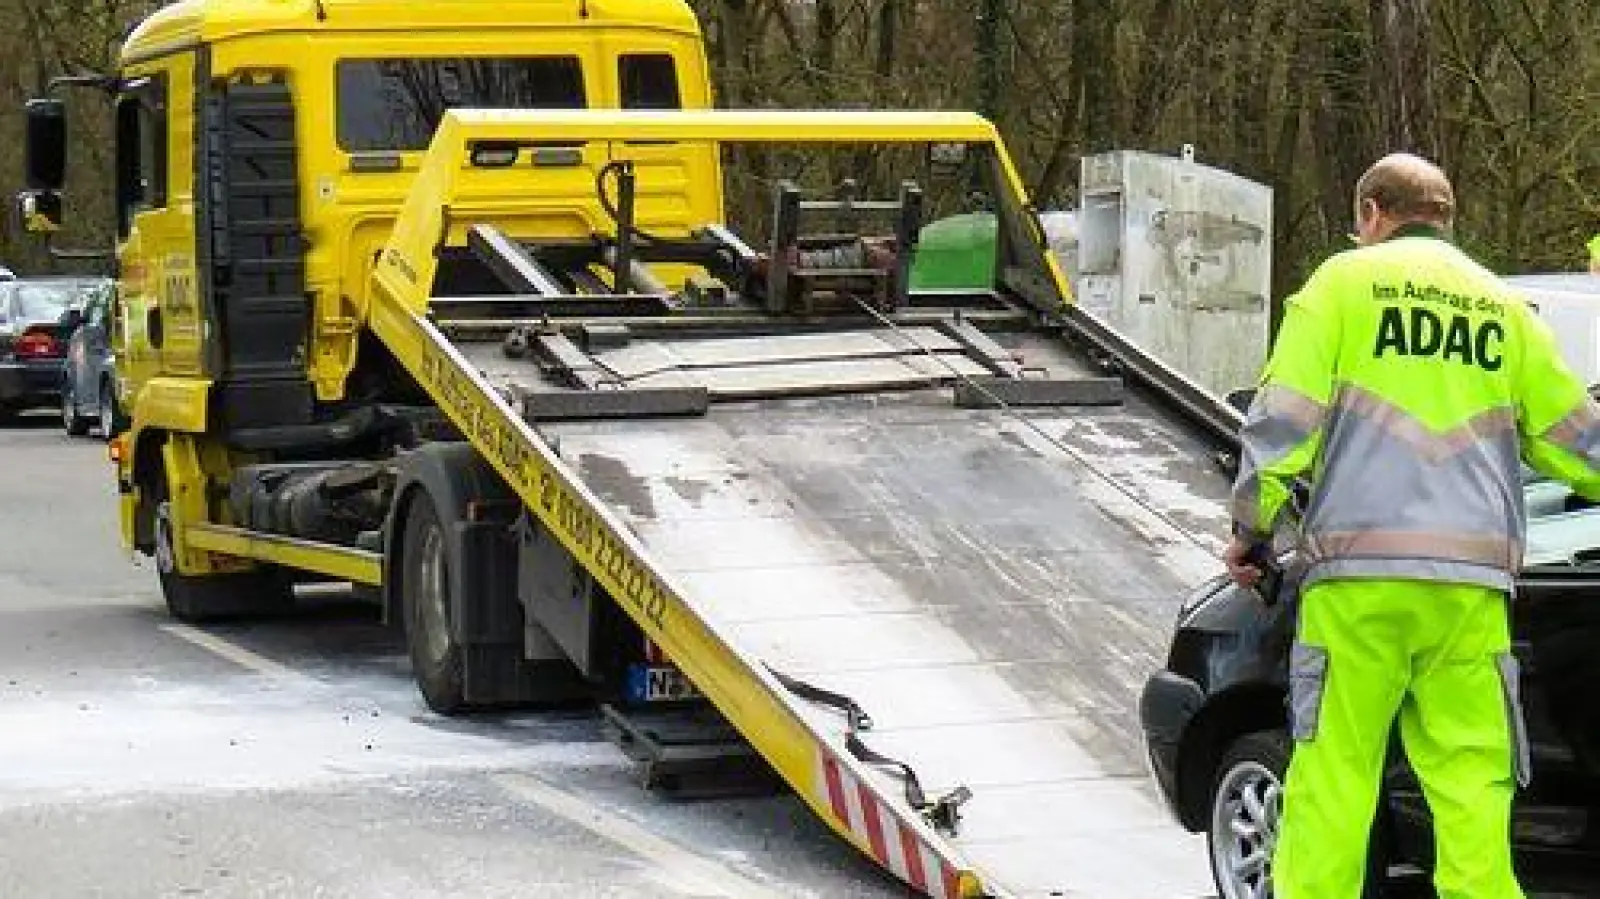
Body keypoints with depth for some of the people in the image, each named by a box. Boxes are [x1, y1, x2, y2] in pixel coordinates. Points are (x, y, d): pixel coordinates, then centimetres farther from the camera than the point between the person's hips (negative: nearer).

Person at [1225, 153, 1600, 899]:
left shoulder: (1344, 281, 7)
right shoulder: (1502, 306, 16)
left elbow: (1283, 418, 0)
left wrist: (1252, 529, 11)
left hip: (1359, 568, -3)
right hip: (1473, 578, 3)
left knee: (1332, 775, 0)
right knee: (1472, 781, 3)